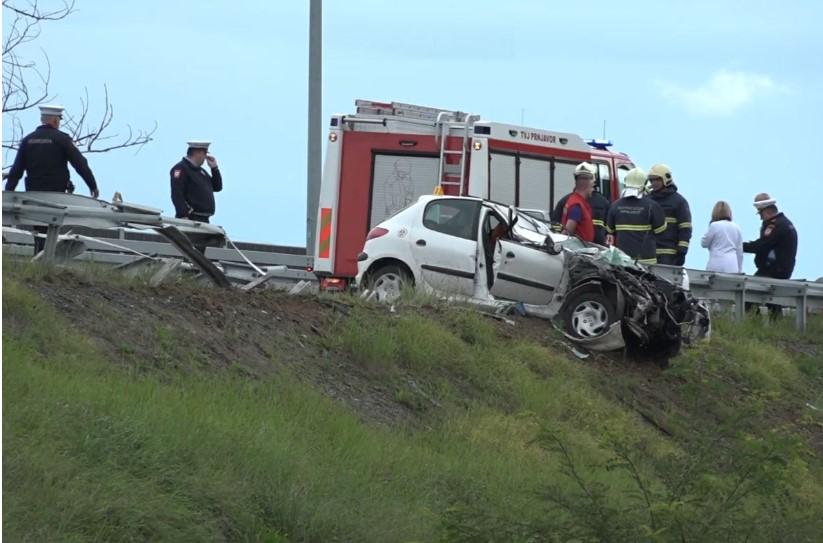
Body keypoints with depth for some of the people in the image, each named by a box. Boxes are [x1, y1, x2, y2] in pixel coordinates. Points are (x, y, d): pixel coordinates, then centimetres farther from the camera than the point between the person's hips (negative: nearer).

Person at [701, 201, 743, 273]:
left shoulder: (714, 226, -3)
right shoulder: (736, 228, 10)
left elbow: (704, 243, 9)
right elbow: (740, 252, 14)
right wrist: (739, 271, 20)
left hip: (716, 267, -4)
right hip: (732, 268, 4)